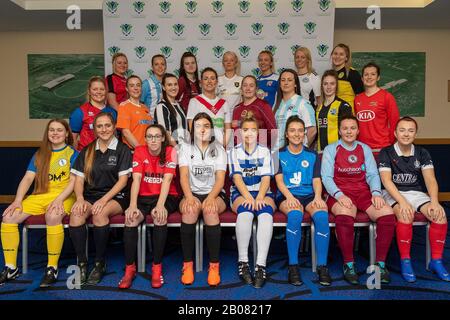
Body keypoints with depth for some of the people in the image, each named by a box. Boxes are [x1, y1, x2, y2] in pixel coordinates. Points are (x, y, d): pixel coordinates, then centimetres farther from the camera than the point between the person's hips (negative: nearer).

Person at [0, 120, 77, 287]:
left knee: (52, 217, -36)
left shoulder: (73, 153, 4)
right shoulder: (39, 154, 17)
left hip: (64, 196, -5)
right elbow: (27, 179, 9)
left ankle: (52, 268, -22)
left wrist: (59, 199, -21)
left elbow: (74, 181, -6)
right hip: (40, 196, 5)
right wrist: (18, 200, -6)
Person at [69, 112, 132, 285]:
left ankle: (100, 263, -17)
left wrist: (104, 200, -17)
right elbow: (79, 179, 9)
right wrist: (80, 198, -12)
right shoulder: (87, 151, 15)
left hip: (115, 196, -3)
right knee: (76, 213, -29)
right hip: (90, 195, 3)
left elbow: (123, 180, -4)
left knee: (100, 213, -34)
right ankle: (81, 263, -19)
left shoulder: (122, 149, 4)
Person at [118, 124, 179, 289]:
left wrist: (160, 205, -31)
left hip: (166, 196, -2)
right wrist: (133, 205, -26)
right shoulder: (139, 151, -1)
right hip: (144, 196, 2)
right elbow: (136, 179, -11)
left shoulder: (170, 152, -7)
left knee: (159, 215, -34)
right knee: (130, 217, -27)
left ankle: (157, 267, -20)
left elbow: (167, 179, -17)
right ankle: (130, 268, -13)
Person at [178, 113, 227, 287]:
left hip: (215, 195, 0)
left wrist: (210, 198, -24)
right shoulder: (186, 148, 9)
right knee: (190, 209, -35)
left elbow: (220, 179, -4)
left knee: (210, 209, -35)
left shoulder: (219, 149, 8)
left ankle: (214, 265, -26)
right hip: (192, 194, 0)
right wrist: (189, 197, -26)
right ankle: (187, 264, -23)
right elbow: (183, 176, -6)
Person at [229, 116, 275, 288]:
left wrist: (259, 198, -19)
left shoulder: (265, 151, 12)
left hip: (262, 192, 1)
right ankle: (243, 262, -26)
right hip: (241, 193, -1)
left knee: (266, 213, -34)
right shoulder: (234, 152, 10)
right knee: (245, 211, -36)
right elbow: (237, 177, -4)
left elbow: (266, 178, 0)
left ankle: (261, 265, -36)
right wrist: (248, 197, -20)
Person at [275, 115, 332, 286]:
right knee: (295, 214, -37)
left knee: (322, 215, -32)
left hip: (309, 195, 2)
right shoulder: (279, 154, 14)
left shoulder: (312, 155, 19)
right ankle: (293, 266, -28)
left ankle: (322, 266, -23)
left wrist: (317, 197, -12)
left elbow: (316, 180, 9)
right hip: (287, 196, -2)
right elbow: (279, 179, 2)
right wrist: (289, 196, -18)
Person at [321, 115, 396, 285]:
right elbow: (326, 177, -2)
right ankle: (348, 264, -20)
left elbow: (372, 174, 9)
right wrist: (339, 195, -19)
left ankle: (380, 263, -10)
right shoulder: (330, 149, 7)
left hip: (363, 191, 4)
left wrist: (376, 193, -10)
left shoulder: (365, 149, 18)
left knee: (387, 213, -25)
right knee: (345, 214, -37)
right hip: (340, 193, -3)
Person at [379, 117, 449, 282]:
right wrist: (402, 202, -27)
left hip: (417, 193, 4)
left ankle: (436, 261, -8)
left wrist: (434, 202, -22)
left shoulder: (422, 153, 7)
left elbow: (430, 179, -4)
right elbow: (386, 181, -13)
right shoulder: (386, 153, -3)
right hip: (393, 194, -4)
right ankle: (405, 261, -19)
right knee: (406, 216, -34)